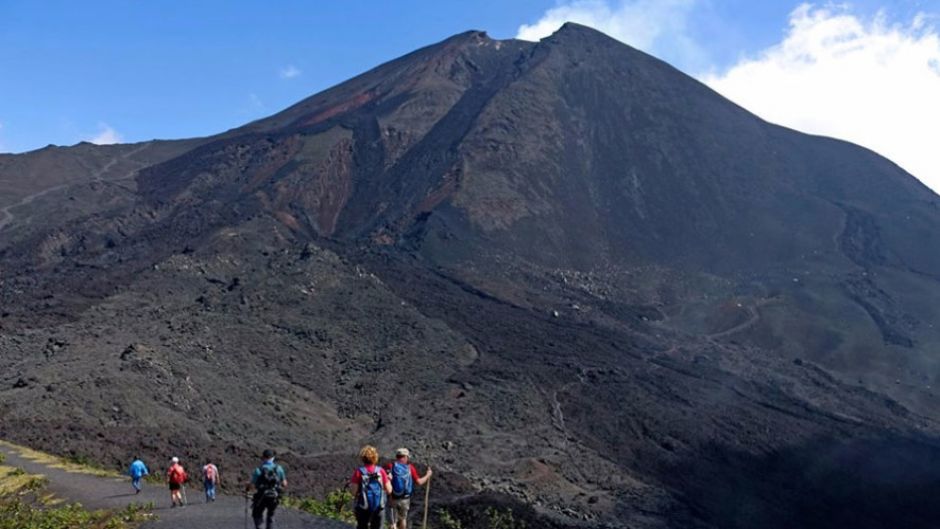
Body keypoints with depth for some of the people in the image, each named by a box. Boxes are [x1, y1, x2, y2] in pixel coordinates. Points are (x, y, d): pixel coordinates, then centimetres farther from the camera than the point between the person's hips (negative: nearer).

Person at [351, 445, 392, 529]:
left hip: (363, 507, -1)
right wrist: (389, 479, 13)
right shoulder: (381, 471, -7)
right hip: (378, 507, 1)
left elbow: (354, 491, -13)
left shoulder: (359, 472, -12)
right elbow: (389, 490, -4)